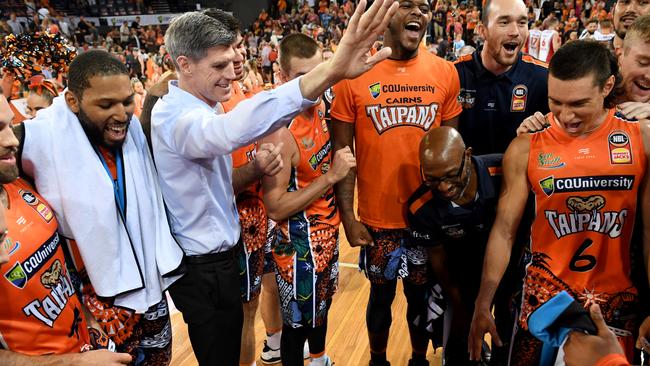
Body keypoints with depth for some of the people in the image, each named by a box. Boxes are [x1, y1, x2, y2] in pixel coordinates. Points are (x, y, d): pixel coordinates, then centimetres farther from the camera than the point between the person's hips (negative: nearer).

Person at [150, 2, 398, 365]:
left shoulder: (191, 107, 5)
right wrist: (330, 71, -61)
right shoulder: (177, 116, -28)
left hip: (213, 256, 9)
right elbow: (231, 130, -51)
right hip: (203, 267, -9)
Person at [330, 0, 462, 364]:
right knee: (381, 297, 17)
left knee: (422, 297, 18)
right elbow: (343, 152, -5)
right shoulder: (354, 73, -8)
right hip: (378, 218, -1)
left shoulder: (445, 72, -2)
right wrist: (348, 217, -8)